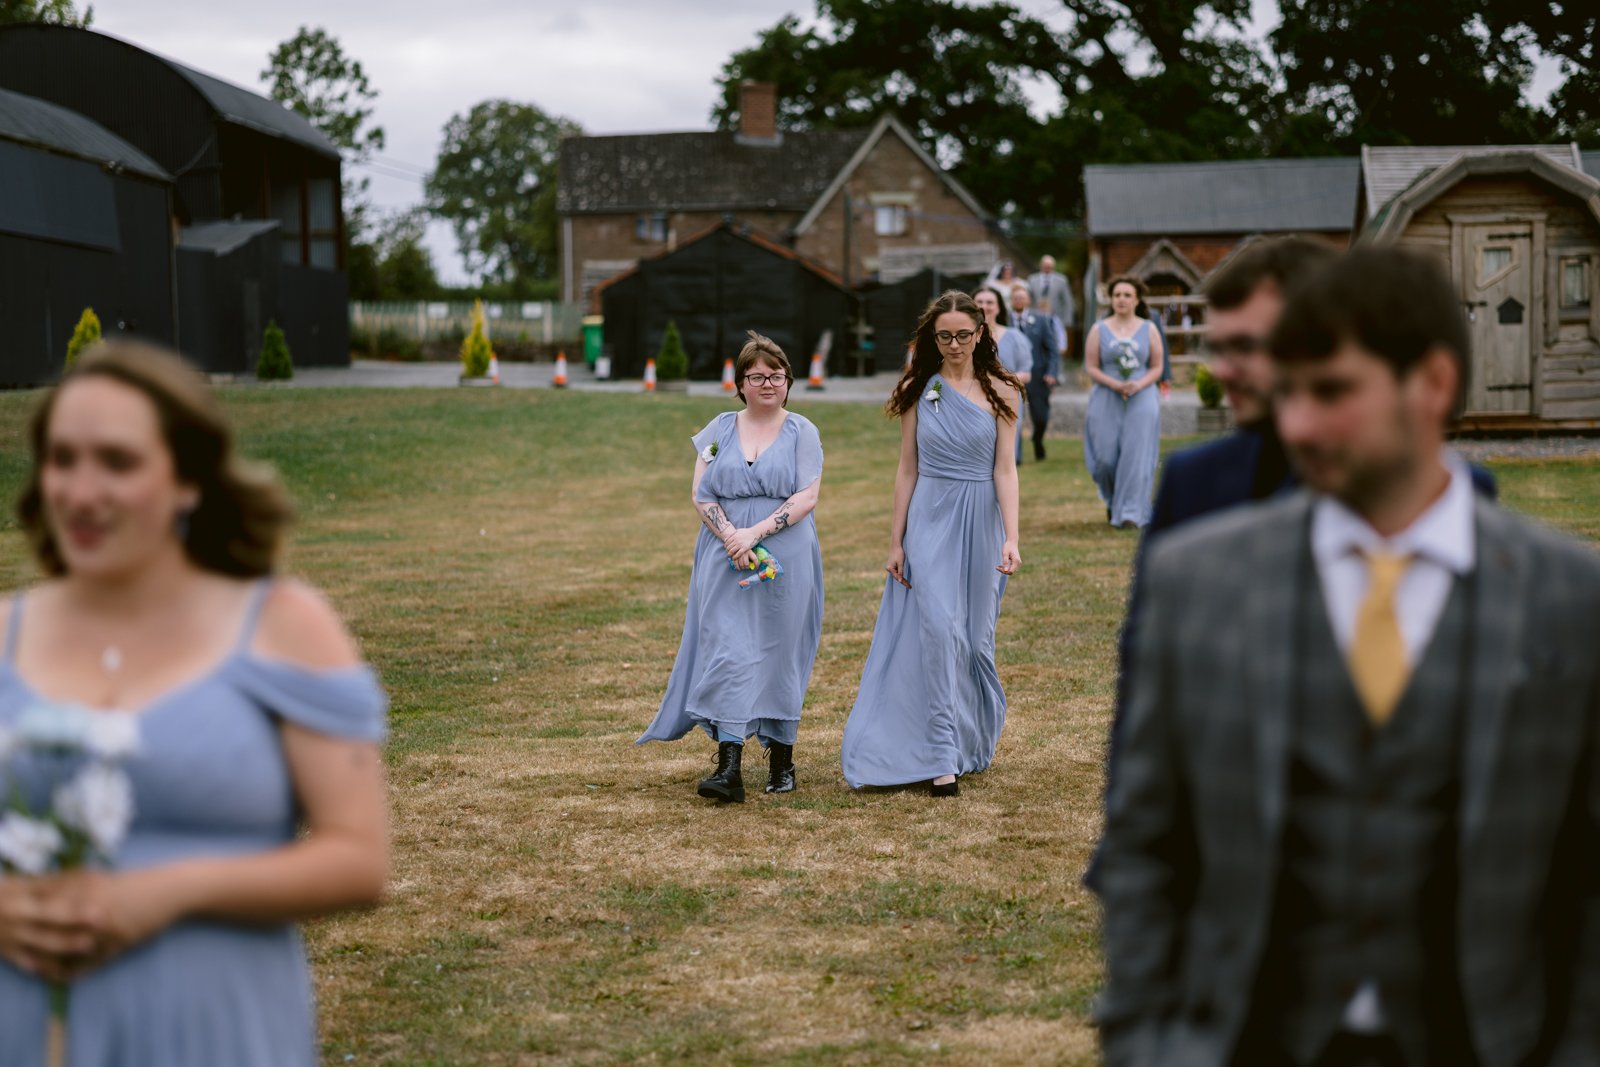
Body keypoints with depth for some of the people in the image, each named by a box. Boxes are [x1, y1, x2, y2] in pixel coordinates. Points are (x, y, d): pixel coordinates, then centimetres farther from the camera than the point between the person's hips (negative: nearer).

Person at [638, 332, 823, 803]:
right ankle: (729, 767, -12)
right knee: (726, 654, -8)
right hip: (726, 562, 1)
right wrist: (729, 536, -13)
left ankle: (782, 757, 18)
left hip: (785, 560, -1)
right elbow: (700, 493, 4)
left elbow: (807, 497, -6)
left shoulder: (802, 431, 4)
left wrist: (756, 532, -16)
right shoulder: (720, 428, 10)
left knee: (779, 654, 4)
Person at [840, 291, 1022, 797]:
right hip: (929, 520, 0)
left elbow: (1004, 468, -2)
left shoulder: (1000, 391, 1)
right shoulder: (917, 391, 4)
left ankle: (972, 743, 26)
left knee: (975, 636, 7)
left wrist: (1010, 537, -12)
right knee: (939, 631, -11)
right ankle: (942, 758, -9)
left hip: (980, 521, 0)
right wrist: (896, 541, 4)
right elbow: (907, 468, 6)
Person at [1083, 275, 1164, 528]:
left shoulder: (1149, 330, 5)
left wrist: (1138, 385, -14)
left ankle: (1130, 511, -3)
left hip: (1141, 401, 0)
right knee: (1106, 456, -3)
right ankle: (1112, 500, 26)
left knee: (1135, 456, -8)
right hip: (1106, 401, 0)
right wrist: (1114, 384, -15)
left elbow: (1157, 367, 4)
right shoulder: (1099, 330, 4)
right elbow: (1091, 367, 0)